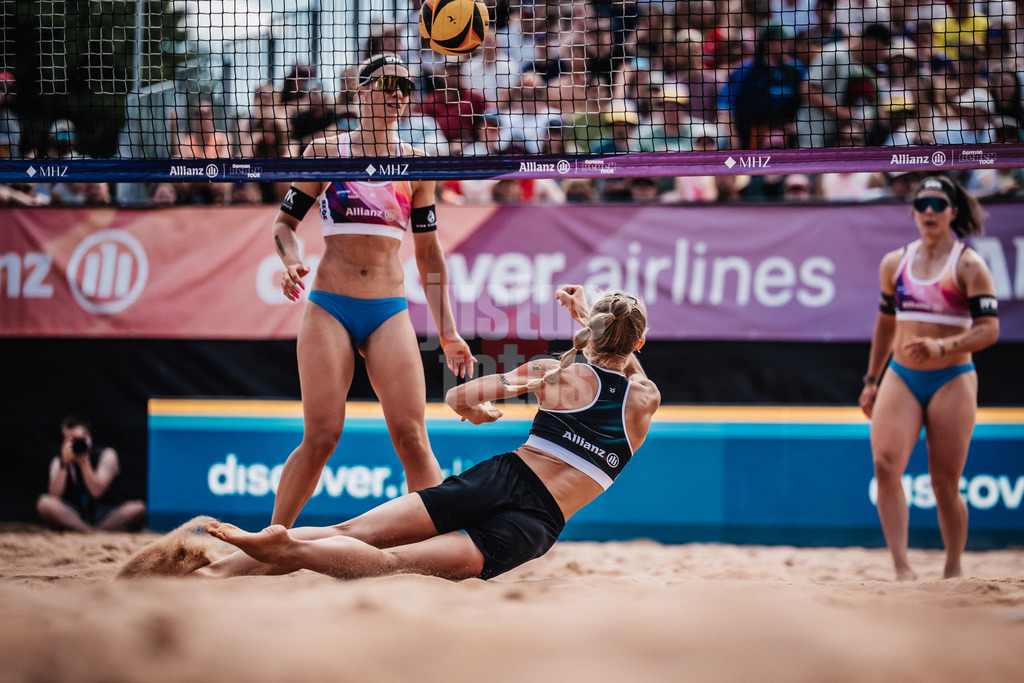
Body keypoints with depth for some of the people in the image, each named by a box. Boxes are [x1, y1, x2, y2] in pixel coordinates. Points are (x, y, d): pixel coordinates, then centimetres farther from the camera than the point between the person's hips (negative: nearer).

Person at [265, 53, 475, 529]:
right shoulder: (324, 152, 6)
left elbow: (428, 250, 14)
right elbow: (285, 222, 10)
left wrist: (447, 331, 11)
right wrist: (292, 262, -12)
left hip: (389, 312, 2)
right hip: (329, 308, -1)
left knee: (412, 437, -10)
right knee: (321, 437, -8)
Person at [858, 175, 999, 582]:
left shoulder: (969, 266, -5)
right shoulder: (895, 263, 10)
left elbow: (988, 330, -11)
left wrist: (941, 347, -26)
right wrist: (871, 381, 21)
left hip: (951, 380, -4)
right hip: (901, 377, 4)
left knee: (945, 484, 0)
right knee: (885, 464, -18)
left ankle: (953, 571, 17)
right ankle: (902, 569, -21)